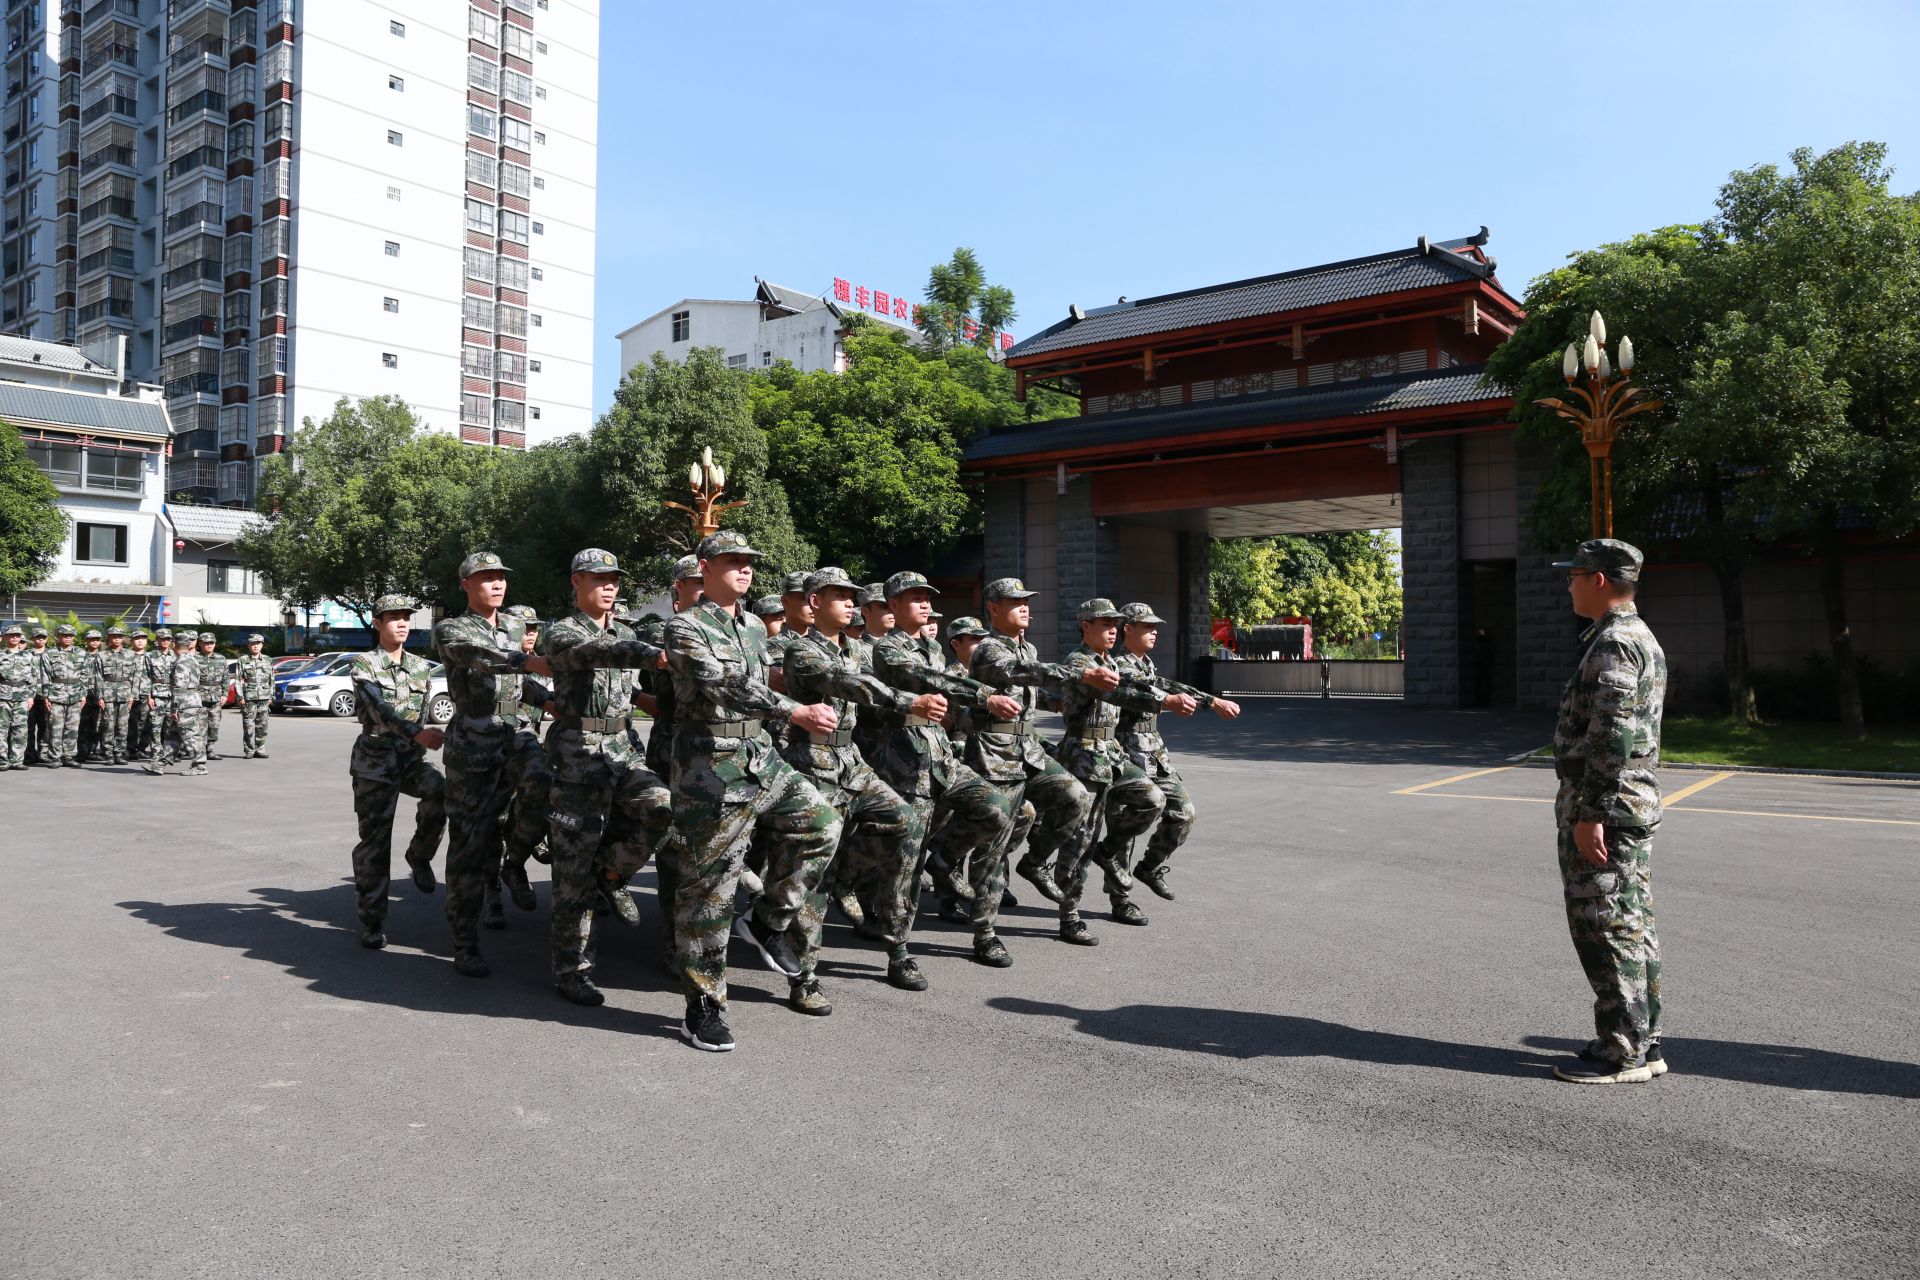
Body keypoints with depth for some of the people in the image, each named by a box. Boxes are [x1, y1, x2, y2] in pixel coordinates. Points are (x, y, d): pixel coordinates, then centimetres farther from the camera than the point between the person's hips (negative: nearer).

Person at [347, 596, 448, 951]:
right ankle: (372, 922, 9)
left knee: (440, 790, -28)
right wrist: (418, 733, -37)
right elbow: (380, 707, -22)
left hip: (412, 759, 3)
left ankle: (419, 854, -2)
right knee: (374, 842, -3)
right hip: (375, 762, -3)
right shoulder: (363, 664, -5)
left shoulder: (420, 666, 10)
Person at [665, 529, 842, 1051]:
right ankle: (703, 1004, 8)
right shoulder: (685, 626, -9)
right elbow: (723, 685, -24)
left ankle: (767, 919, 16)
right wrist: (795, 712, -33)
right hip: (710, 766, -7)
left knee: (820, 823, -2)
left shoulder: (756, 628, 14)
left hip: (760, 756, 7)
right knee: (710, 882, -2)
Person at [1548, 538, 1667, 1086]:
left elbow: (1611, 736, -24)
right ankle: (1643, 1042, 23)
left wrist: (1591, 813, -22)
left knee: (1605, 929, -4)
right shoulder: (1642, 637, 17)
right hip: (1634, 807, 11)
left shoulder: (1612, 643, -17)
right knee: (1632, 927, 14)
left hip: (1603, 812, -11)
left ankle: (1622, 1053, 3)